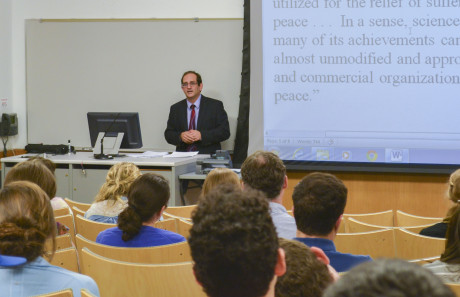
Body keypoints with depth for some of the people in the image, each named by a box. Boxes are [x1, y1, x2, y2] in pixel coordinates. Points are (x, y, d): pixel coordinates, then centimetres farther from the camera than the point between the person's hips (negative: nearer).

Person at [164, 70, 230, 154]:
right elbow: (168, 134, 14)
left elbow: (225, 132, -2)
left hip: (208, 155, -3)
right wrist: (181, 136, -9)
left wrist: (201, 135, -14)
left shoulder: (215, 105, 5)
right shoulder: (175, 108, 15)